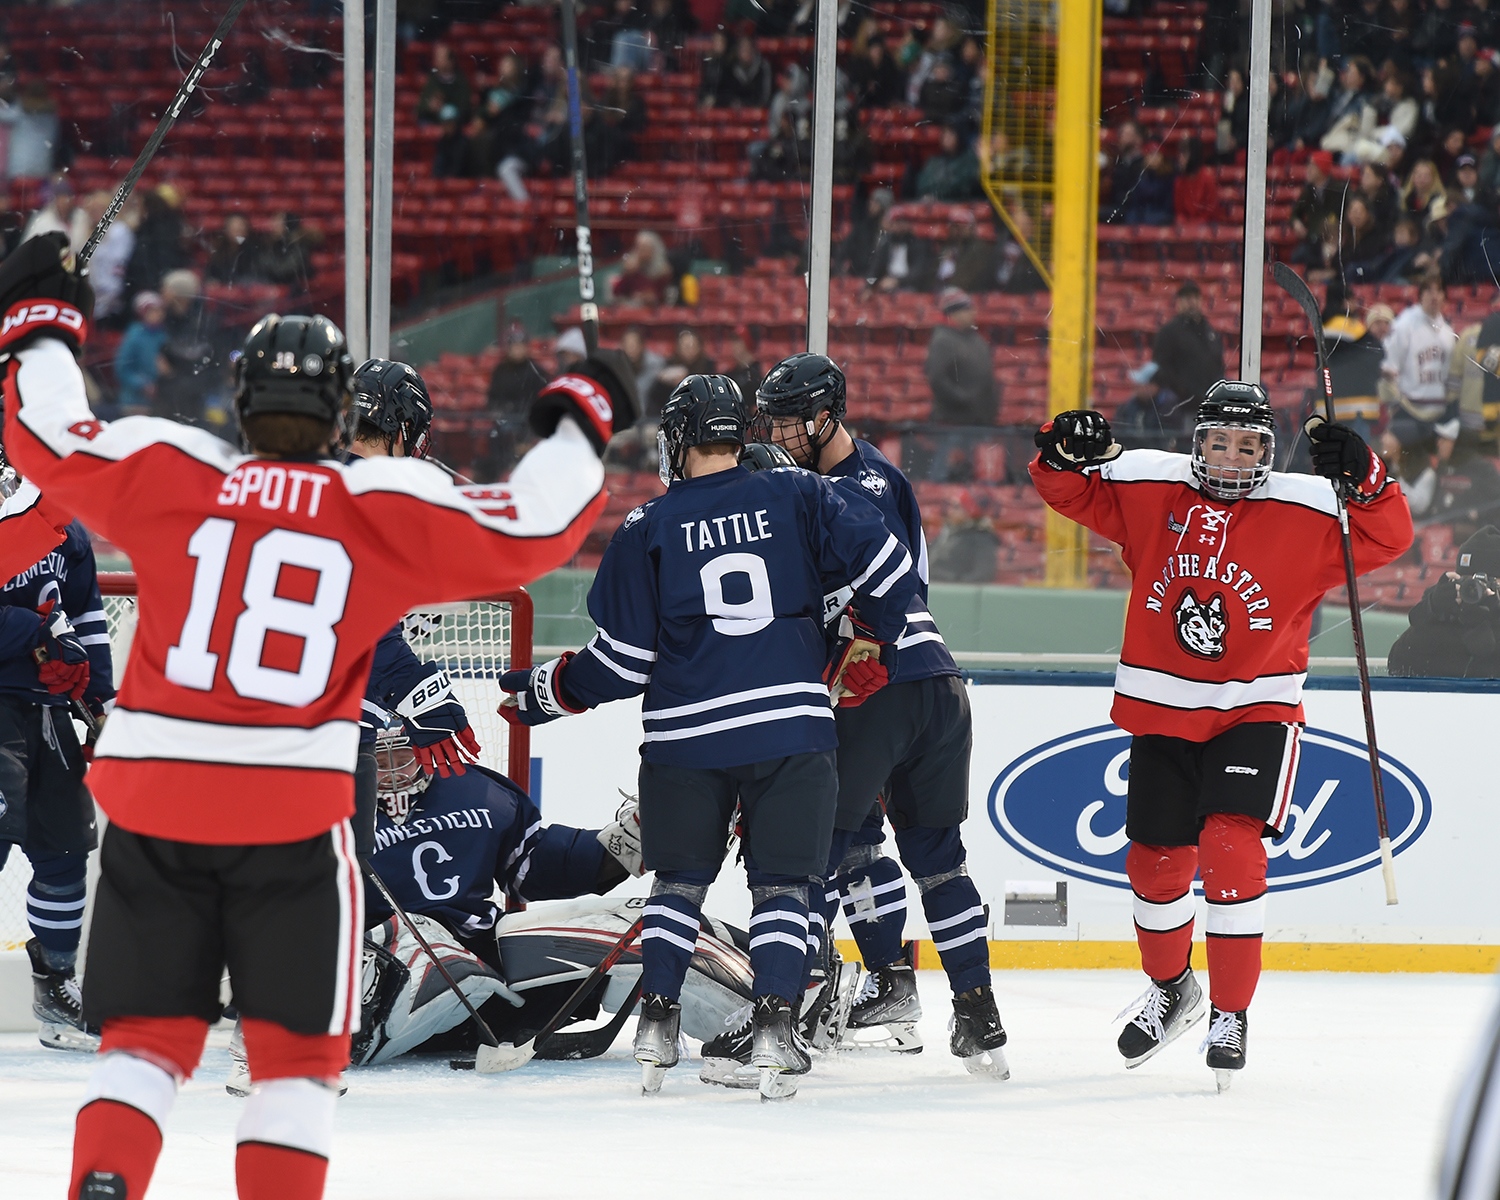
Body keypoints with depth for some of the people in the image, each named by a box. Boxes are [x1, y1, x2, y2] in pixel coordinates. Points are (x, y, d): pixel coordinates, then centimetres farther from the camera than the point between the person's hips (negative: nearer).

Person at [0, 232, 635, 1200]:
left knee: (147, 1037, 12)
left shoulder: (170, 477, 0)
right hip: (294, 818, -2)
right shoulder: (385, 512, -3)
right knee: (297, 1052, 9)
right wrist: (580, 426, 16)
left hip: (152, 801, 2)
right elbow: (528, 531, -1)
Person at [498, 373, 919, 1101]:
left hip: (686, 734, 0)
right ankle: (773, 1028, -7)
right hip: (792, 725, 0)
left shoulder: (649, 528, 2)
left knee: (679, 877, 16)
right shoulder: (797, 499, 4)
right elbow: (887, 564, -3)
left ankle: (656, 1017, 10)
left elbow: (623, 660, 2)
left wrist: (546, 691, 18)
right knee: (781, 880, 6)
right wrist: (867, 648, 13)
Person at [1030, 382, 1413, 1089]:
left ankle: (1230, 1016, -8)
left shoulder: (1305, 509, -9)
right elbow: (1071, 492, 6)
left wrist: (1362, 480, -32)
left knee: (1230, 847, -20)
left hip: (1255, 713, -3)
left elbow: (1387, 539, -15)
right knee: (1156, 864, 11)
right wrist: (1065, 453, -16)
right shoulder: (1149, 489, -2)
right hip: (1163, 712, 4)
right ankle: (1170, 989, 39)